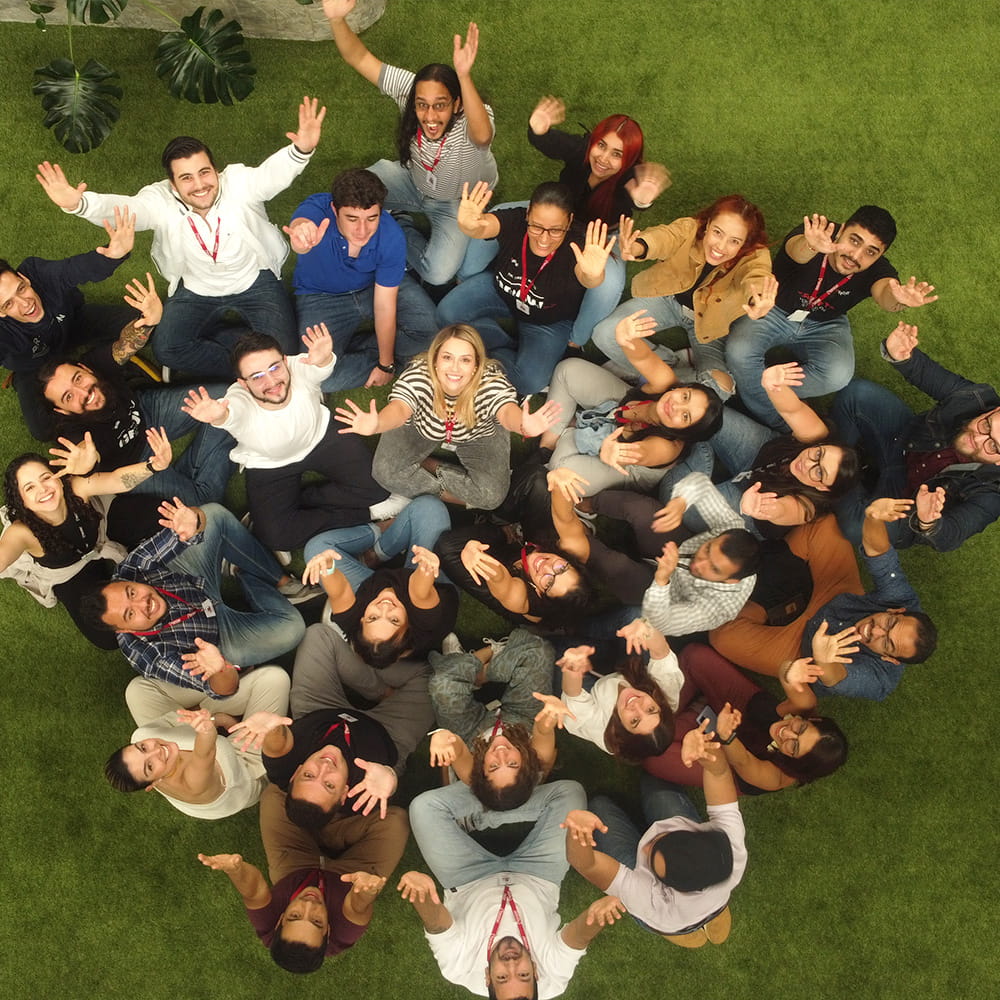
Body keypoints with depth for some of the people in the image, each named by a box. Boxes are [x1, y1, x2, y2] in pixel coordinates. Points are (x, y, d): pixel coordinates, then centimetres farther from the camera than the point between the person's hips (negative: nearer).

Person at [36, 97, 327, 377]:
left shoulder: (239, 183, -22)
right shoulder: (160, 202, -19)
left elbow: (275, 172, -39)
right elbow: (120, 208, -34)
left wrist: (301, 149, -62)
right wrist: (78, 204, -56)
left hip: (256, 283, -1)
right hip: (196, 291, 2)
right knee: (166, 350, -17)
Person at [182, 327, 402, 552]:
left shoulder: (299, 370, -34)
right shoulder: (240, 402, -37)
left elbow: (319, 368, -56)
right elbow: (230, 412, -59)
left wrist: (323, 359, -80)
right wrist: (219, 416, -83)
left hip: (321, 436, 1)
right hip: (269, 467, 0)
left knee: (377, 485, -21)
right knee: (276, 538, -16)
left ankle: (302, 498, 2)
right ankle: (364, 513, -2)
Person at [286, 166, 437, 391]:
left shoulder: (391, 235, -28)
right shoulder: (316, 211, -33)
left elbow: (384, 307, -20)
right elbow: (300, 224, -60)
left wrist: (386, 364, -14)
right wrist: (302, 242, -86)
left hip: (375, 286, 2)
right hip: (321, 297, -1)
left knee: (429, 329, -21)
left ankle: (350, 347, -2)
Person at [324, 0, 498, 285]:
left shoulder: (471, 118, -40)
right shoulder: (410, 89, -28)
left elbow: (483, 136, -66)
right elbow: (359, 59, -30)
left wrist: (464, 76, -80)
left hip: (458, 202, -3)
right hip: (413, 180, 3)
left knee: (439, 273, -22)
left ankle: (402, 236, 11)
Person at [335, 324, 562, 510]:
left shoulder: (492, 382, -38)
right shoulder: (417, 376, -36)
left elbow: (507, 411, -57)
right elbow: (399, 408, -54)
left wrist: (523, 425, -83)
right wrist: (376, 424, -78)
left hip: (478, 435, 0)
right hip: (422, 428, 1)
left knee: (492, 495, -19)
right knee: (385, 472, -18)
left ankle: (427, 465, 1)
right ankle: (448, 495, -1)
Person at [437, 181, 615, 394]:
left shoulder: (575, 247, -37)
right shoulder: (515, 221, -31)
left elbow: (585, 277, -58)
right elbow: (484, 226, -51)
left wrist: (593, 276, -83)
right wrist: (468, 226, -76)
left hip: (549, 321, -2)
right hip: (501, 291, 3)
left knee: (529, 383, -20)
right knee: (448, 313, -18)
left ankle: (499, 356, 13)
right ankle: (509, 348, 5)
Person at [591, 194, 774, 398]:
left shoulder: (755, 257, -28)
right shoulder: (689, 230, -28)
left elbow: (756, 277, -50)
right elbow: (666, 236, -49)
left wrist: (757, 301, -76)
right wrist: (638, 247, -74)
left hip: (709, 320, -1)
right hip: (667, 299, 1)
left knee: (719, 388, -25)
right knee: (606, 333, -21)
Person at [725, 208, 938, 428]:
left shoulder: (876, 269, -21)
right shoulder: (817, 234, -27)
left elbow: (884, 292, -43)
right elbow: (796, 250, -52)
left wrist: (898, 299, -70)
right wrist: (811, 246, -78)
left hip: (824, 326, 2)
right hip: (774, 310, -2)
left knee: (838, 375, -29)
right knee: (739, 351, -32)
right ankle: (777, 426, -10)